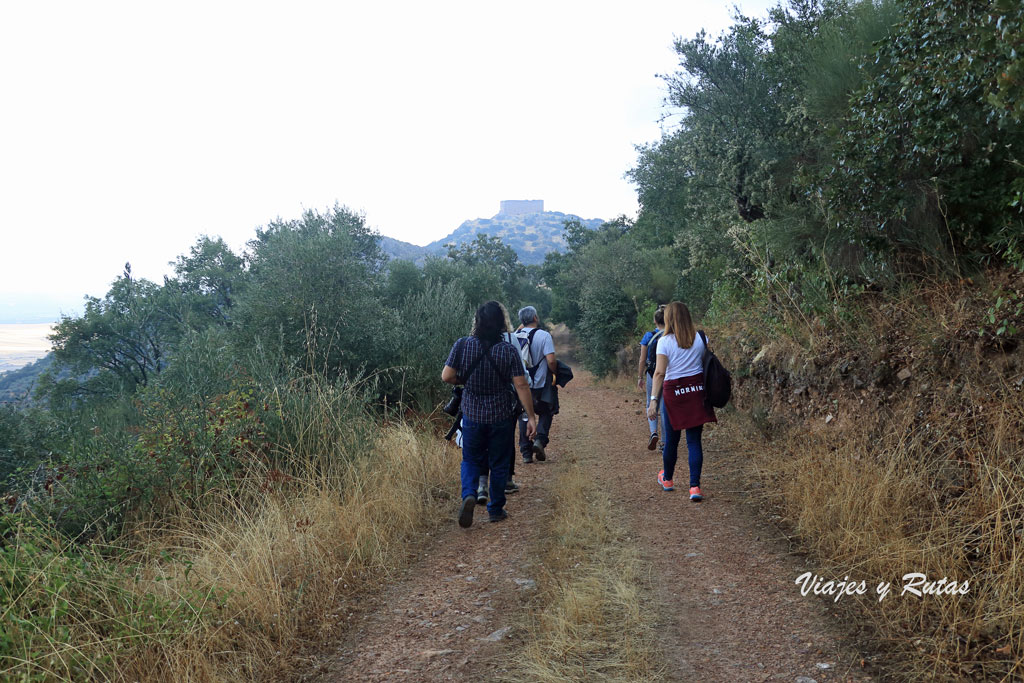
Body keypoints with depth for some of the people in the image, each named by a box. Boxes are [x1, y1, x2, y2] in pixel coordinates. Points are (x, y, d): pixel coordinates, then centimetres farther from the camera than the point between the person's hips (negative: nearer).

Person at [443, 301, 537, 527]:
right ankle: (496, 509, 23)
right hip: (502, 415, 0)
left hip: (472, 414, 1)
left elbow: (446, 376, -8)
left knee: (471, 460, 17)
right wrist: (531, 417, -5)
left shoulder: (463, 345, -8)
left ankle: (468, 494, -9)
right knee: (499, 463, 15)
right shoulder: (509, 350, -11)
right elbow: (521, 385, -11)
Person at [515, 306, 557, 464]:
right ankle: (540, 439, -7)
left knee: (523, 416, 13)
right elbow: (551, 361, -19)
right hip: (540, 384, -3)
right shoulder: (544, 335, -13)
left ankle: (526, 453, 12)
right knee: (546, 413, 16)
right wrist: (555, 373, 0)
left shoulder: (515, 336, 0)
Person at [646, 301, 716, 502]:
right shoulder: (699, 339, 1)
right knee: (694, 440, 3)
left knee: (671, 439, 12)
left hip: (674, 391, -2)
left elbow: (660, 372, -13)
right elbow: (706, 365, 5)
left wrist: (653, 399, -14)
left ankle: (667, 479, 32)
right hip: (697, 390, 2)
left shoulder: (665, 341, -8)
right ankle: (694, 486, -4)